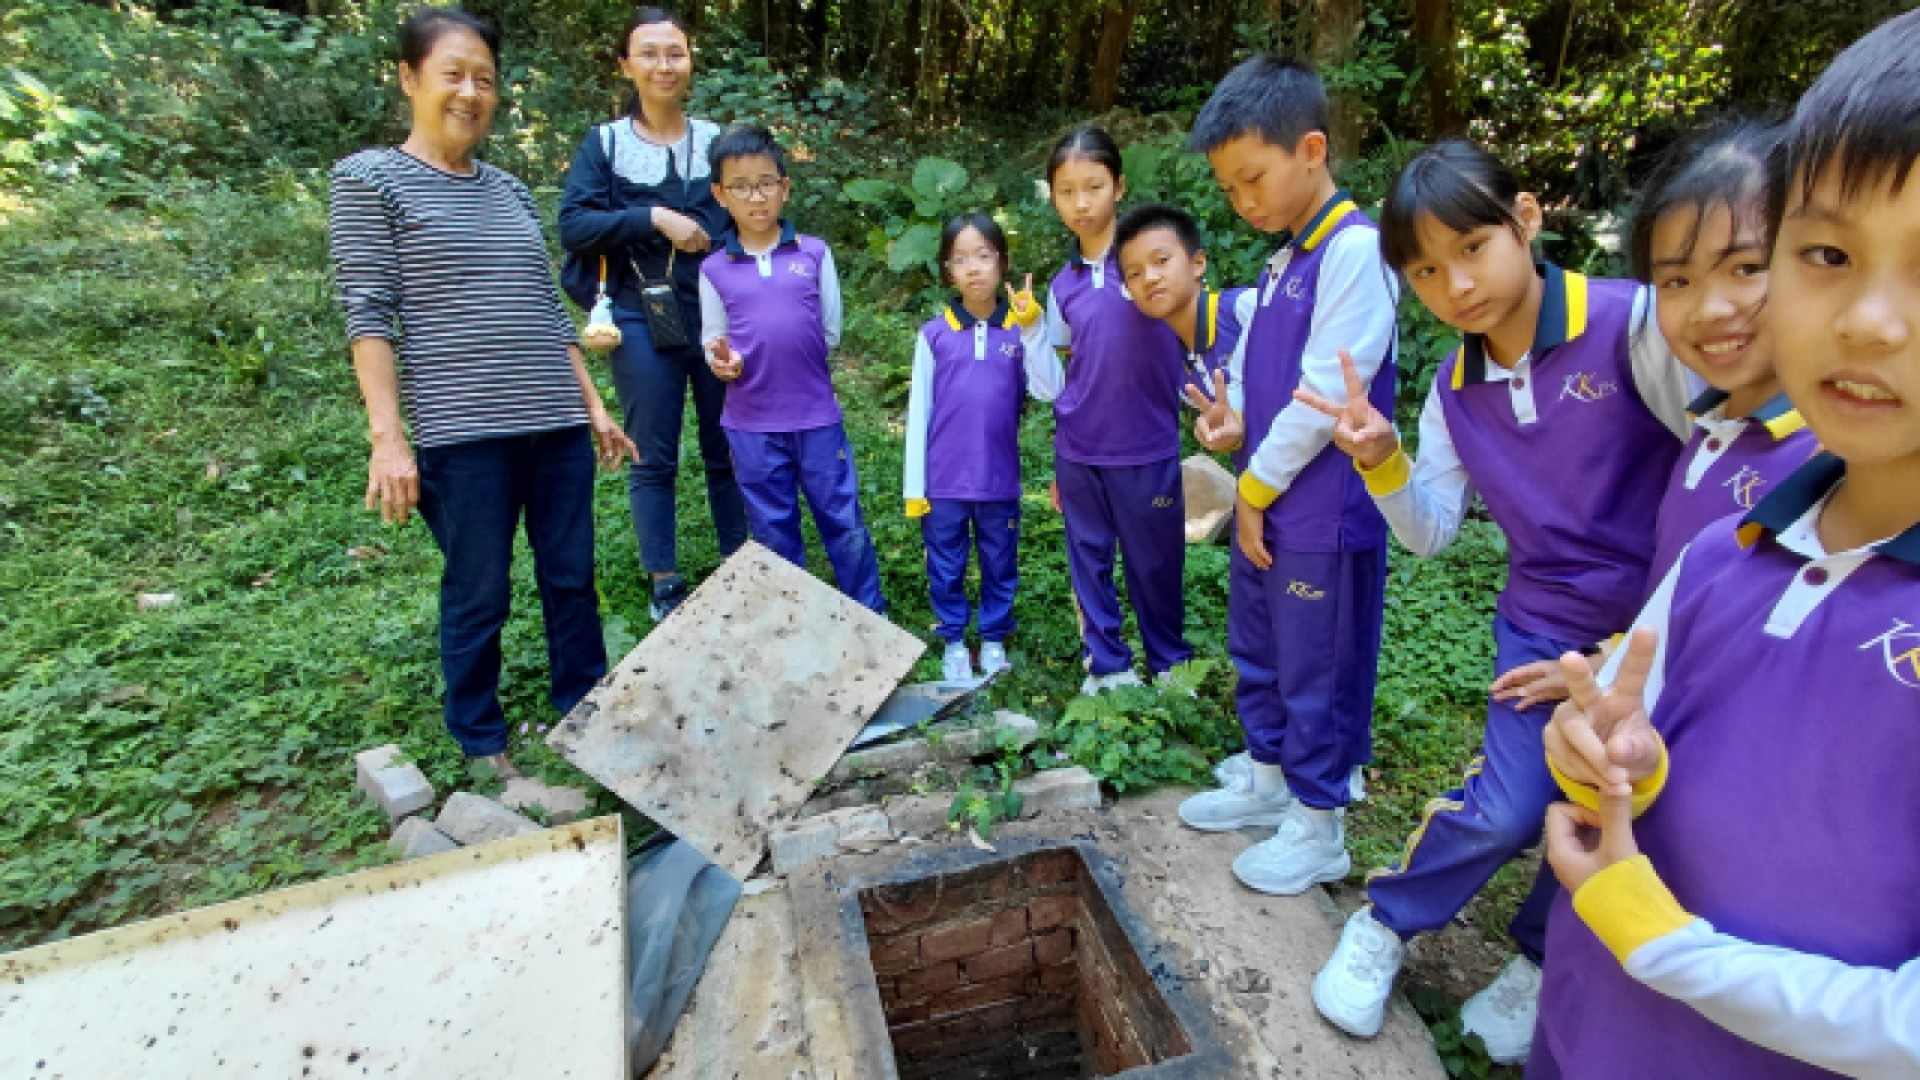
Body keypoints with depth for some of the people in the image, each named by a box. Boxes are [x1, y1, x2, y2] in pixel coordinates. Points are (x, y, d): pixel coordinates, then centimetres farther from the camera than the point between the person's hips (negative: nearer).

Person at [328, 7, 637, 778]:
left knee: (572, 577, 9)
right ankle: (482, 744, 21)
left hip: (555, 425, 5)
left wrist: (593, 406, 14)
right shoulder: (370, 179, 2)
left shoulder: (510, 192, 17)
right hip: (462, 433, -5)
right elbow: (368, 314, -6)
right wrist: (388, 438, -14)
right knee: (478, 594, 3)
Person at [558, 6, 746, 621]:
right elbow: (573, 226, -7)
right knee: (654, 459, 3)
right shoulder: (604, 143, 3)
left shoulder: (717, 141, 9)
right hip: (644, 324, -1)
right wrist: (654, 219, -16)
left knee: (727, 450, 8)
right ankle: (665, 585, 15)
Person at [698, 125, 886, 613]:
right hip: (751, 424, 1)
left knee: (844, 521, 7)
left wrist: (787, 356, -2)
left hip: (817, 416, -1)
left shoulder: (814, 254, 1)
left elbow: (831, 332, 5)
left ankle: (872, 617, 23)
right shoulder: (715, 268, 2)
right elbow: (713, 341, 5)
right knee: (774, 534, 12)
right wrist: (723, 361, -15)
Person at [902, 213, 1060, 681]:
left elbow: (1049, 391, -13)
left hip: (1000, 479, 1)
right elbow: (919, 410, -1)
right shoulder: (933, 334, -3)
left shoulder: (1020, 329, -1)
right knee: (946, 567, 11)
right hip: (944, 480, 0)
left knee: (1000, 564, 14)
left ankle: (994, 638, 32)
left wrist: (1032, 327, -20)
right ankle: (953, 642, 30)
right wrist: (913, 485, -2)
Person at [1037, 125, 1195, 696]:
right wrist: (1058, 460, 12)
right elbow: (1061, 379, 11)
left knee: (1155, 563, 10)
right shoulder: (1063, 284, 6)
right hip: (1079, 453, 3)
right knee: (1089, 560, 11)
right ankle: (1107, 665, 29)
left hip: (1147, 447, -3)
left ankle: (1171, 664, 31)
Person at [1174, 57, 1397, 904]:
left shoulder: (1355, 249, -16)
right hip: (1261, 505, 9)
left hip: (1321, 517, -9)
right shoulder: (1282, 261, 11)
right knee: (1257, 656, 20)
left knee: (1316, 676, 6)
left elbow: (1325, 393, -20)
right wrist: (1233, 418, -4)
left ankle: (1319, 825, 25)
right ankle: (1268, 779, 40)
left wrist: (1257, 487, -12)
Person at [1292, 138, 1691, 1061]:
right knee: (1506, 808, -8)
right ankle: (1385, 925, 17)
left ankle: (1543, 960, 36)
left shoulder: (1635, 324, -16)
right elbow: (1432, 534, 0)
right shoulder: (1453, 389, -1)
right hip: (1544, 626, 2)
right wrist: (1383, 463, -17)